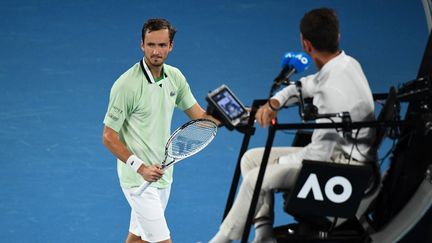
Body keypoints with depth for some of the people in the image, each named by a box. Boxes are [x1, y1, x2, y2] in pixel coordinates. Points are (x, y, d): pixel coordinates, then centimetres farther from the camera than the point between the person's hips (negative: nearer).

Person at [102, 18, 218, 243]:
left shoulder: (175, 77, 3)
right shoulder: (126, 85, -18)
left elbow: (198, 115, 11)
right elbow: (108, 137, -14)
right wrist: (140, 167, -24)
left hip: (162, 173, 7)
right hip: (138, 179, -7)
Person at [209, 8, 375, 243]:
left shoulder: (332, 91, -30)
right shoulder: (347, 63, 0)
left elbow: (320, 153, -25)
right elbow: (307, 85, 21)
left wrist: (281, 162, -7)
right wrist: (274, 102, 3)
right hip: (339, 150, 10)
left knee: (256, 179, -15)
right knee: (251, 158, 8)